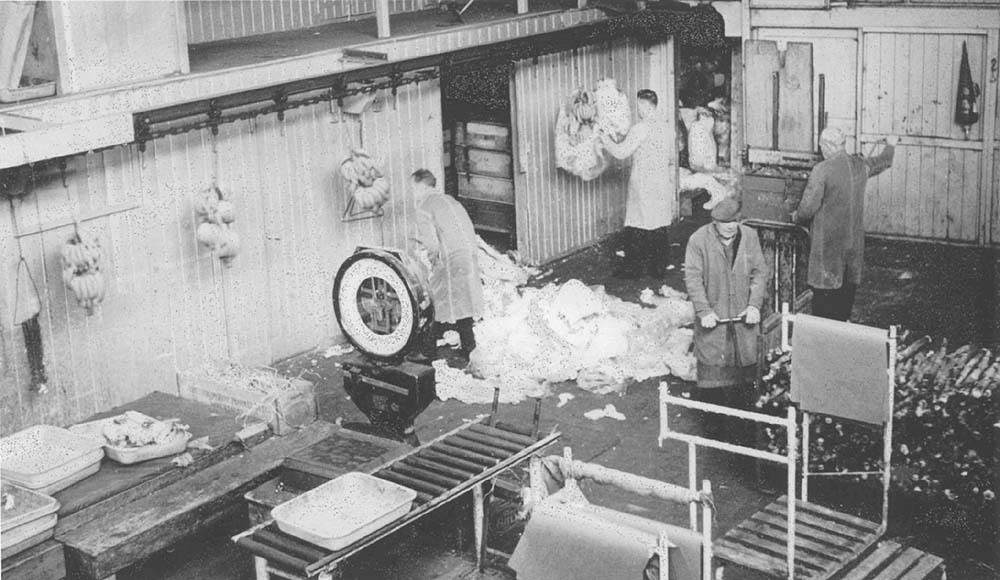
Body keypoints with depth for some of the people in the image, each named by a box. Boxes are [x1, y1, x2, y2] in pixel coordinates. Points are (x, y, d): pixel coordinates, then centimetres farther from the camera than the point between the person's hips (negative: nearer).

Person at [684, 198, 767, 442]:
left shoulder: (749, 236, 2)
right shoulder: (699, 240, -8)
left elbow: (760, 272, 5)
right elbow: (692, 278, -9)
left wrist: (754, 305, -6)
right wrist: (704, 311, -15)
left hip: (743, 317, 3)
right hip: (713, 319, -3)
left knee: (743, 373, 7)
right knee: (711, 371, 1)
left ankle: (739, 420, 20)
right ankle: (713, 423, 14)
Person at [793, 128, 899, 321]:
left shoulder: (821, 170, -16)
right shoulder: (861, 165, 3)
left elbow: (809, 207, -16)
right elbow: (883, 162, 26)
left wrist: (796, 217, 6)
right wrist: (890, 146, 48)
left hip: (828, 242, -6)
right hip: (854, 239, 6)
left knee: (825, 291, 0)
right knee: (847, 288, 13)